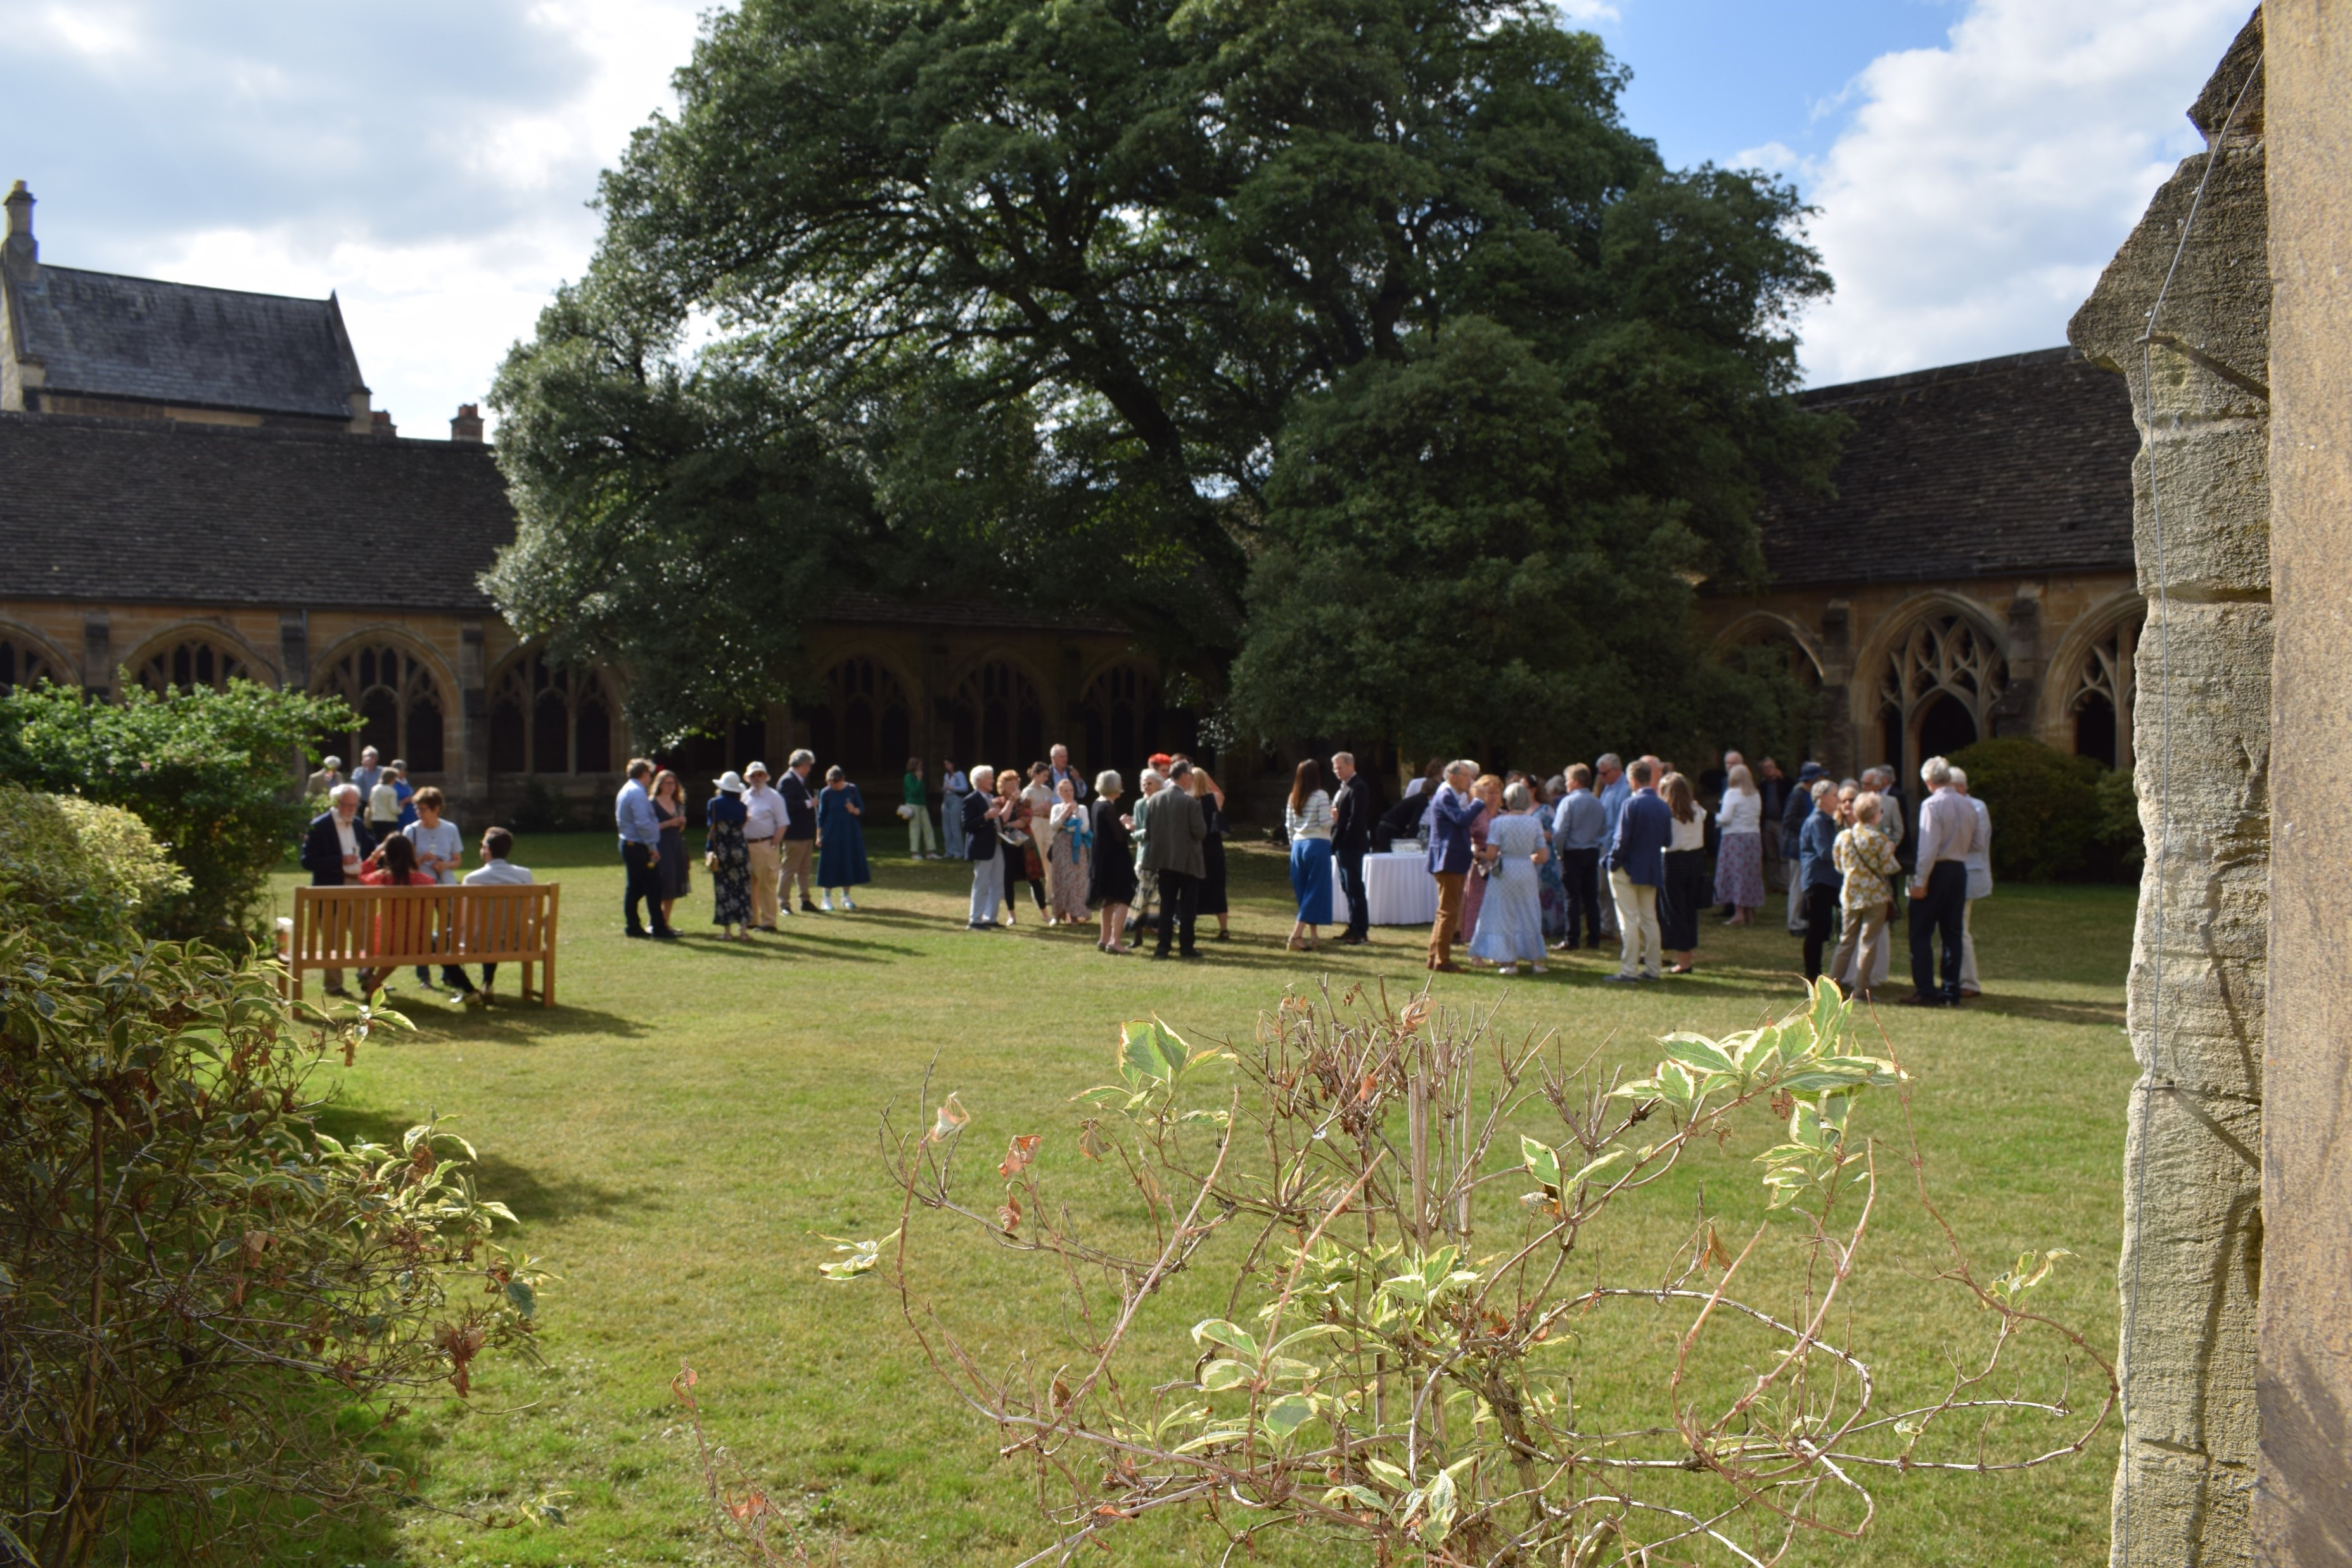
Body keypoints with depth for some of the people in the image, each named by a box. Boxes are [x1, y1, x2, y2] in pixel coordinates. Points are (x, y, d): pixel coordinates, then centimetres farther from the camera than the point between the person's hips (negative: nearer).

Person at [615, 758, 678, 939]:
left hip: (628, 845, 10)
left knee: (634, 888, 12)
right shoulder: (638, 792, -16)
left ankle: (632, 926, 15)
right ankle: (659, 928, -5)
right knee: (653, 887, -6)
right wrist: (652, 846, -18)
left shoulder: (625, 790, 15)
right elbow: (643, 823, -23)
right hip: (639, 847, -10)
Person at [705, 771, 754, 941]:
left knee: (723, 889, 3)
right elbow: (742, 826, 0)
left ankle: (727, 931, 2)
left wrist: (708, 850, 3)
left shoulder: (714, 803, -2)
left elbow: (711, 827, -3)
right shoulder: (742, 806, 1)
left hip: (720, 850, -1)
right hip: (740, 849, 1)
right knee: (742, 887, 5)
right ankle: (744, 929, 0)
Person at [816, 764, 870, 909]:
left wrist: (854, 810, -20)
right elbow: (821, 815, -1)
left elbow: (862, 809, 2)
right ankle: (826, 899, 7)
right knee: (830, 865, -1)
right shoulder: (825, 793, -7)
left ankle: (846, 897, 19)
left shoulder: (852, 789, -3)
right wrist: (819, 836, -2)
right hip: (832, 833, -2)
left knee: (849, 864, 6)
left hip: (851, 833, 2)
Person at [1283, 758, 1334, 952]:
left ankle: (1313, 935, 21)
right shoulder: (1320, 796, -10)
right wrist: (1333, 815, 6)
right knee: (1315, 892, -3)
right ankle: (1296, 937, -12)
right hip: (1317, 845, -6)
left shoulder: (1293, 797, 8)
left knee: (1303, 892, 14)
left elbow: (1289, 826, 11)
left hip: (1298, 846, 7)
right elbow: (1325, 823, -14)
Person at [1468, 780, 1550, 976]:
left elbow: (1491, 854, -12)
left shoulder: (1498, 823, -9)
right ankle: (1537, 960, 15)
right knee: (1529, 915, 14)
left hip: (1504, 872, -3)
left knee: (1504, 915, 7)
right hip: (1527, 872, 3)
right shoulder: (1535, 823, -1)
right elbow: (1543, 856, -1)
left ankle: (1509, 961, 6)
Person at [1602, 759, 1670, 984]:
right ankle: (1652, 968, 16)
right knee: (1650, 919, 13)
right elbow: (1668, 840, 7)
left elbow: (1622, 839, -19)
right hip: (1652, 870, 6)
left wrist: (1612, 862, -7)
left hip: (1628, 868, -6)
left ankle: (1628, 971, -2)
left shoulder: (1631, 804, -17)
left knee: (1629, 921, -2)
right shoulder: (1663, 806, 1)